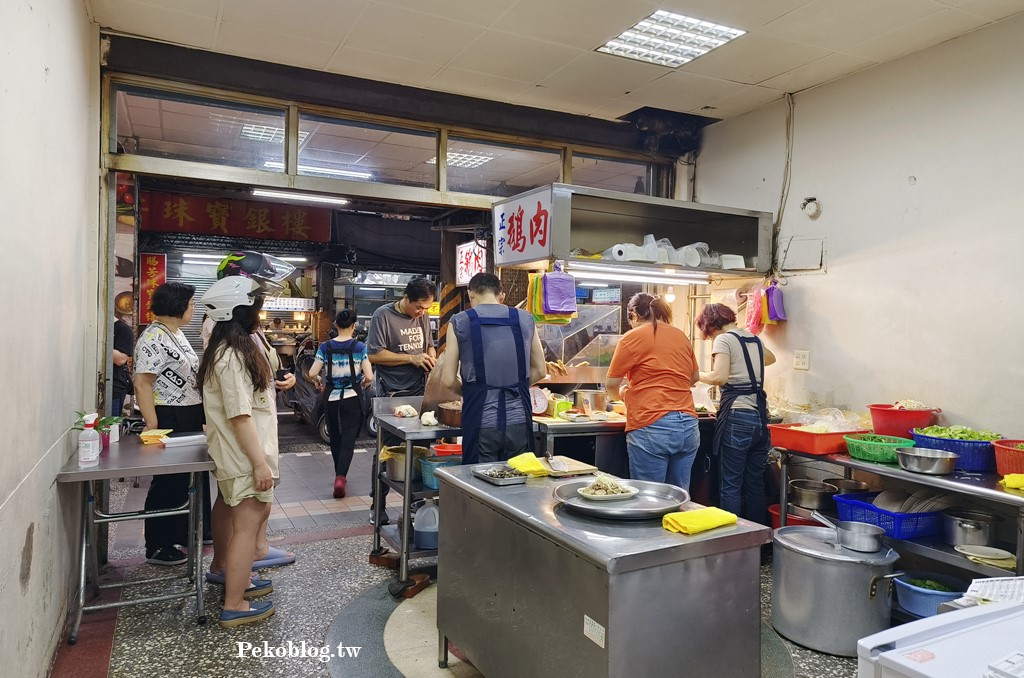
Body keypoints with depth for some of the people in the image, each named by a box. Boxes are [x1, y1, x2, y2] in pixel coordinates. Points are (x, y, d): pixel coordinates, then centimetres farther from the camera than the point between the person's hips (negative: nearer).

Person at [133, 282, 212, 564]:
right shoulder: (153, 338, -18)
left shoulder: (176, 333, 12)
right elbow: (142, 383, -22)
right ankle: (158, 548, 16)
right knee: (168, 483, 2)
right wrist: (152, 426, -25)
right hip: (169, 420, -10)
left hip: (190, 418, 10)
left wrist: (201, 415, 20)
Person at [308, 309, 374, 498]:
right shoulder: (359, 347, -7)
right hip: (352, 398, -2)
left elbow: (312, 374, -6)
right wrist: (363, 385, 9)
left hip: (332, 398, 2)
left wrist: (321, 384, 13)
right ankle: (341, 477, -17)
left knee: (335, 437, 18)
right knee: (348, 438, 0)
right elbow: (369, 376, -12)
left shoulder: (326, 347, -3)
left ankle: (340, 474, 30)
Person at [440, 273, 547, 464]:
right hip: (519, 420, 2)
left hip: (482, 423, -2)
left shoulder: (459, 323, -2)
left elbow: (448, 380, -2)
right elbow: (540, 371, 11)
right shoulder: (525, 320, 5)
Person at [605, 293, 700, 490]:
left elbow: (611, 385, 0)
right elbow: (694, 378, 25)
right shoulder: (681, 335, 14)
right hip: (688, 426, 6)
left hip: (652, 427, -6)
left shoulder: (632, 338, -2)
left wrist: (621, 393, 20)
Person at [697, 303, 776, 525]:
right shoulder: (754, 339, 17)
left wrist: (698, 375, -2)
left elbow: (719, 377, -19)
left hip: (736, 418, -7)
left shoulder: (724, 340, -6)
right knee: (755, 485, 13)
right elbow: (770, 358, 39)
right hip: (759, 417, 7)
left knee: (730, 487, -1)